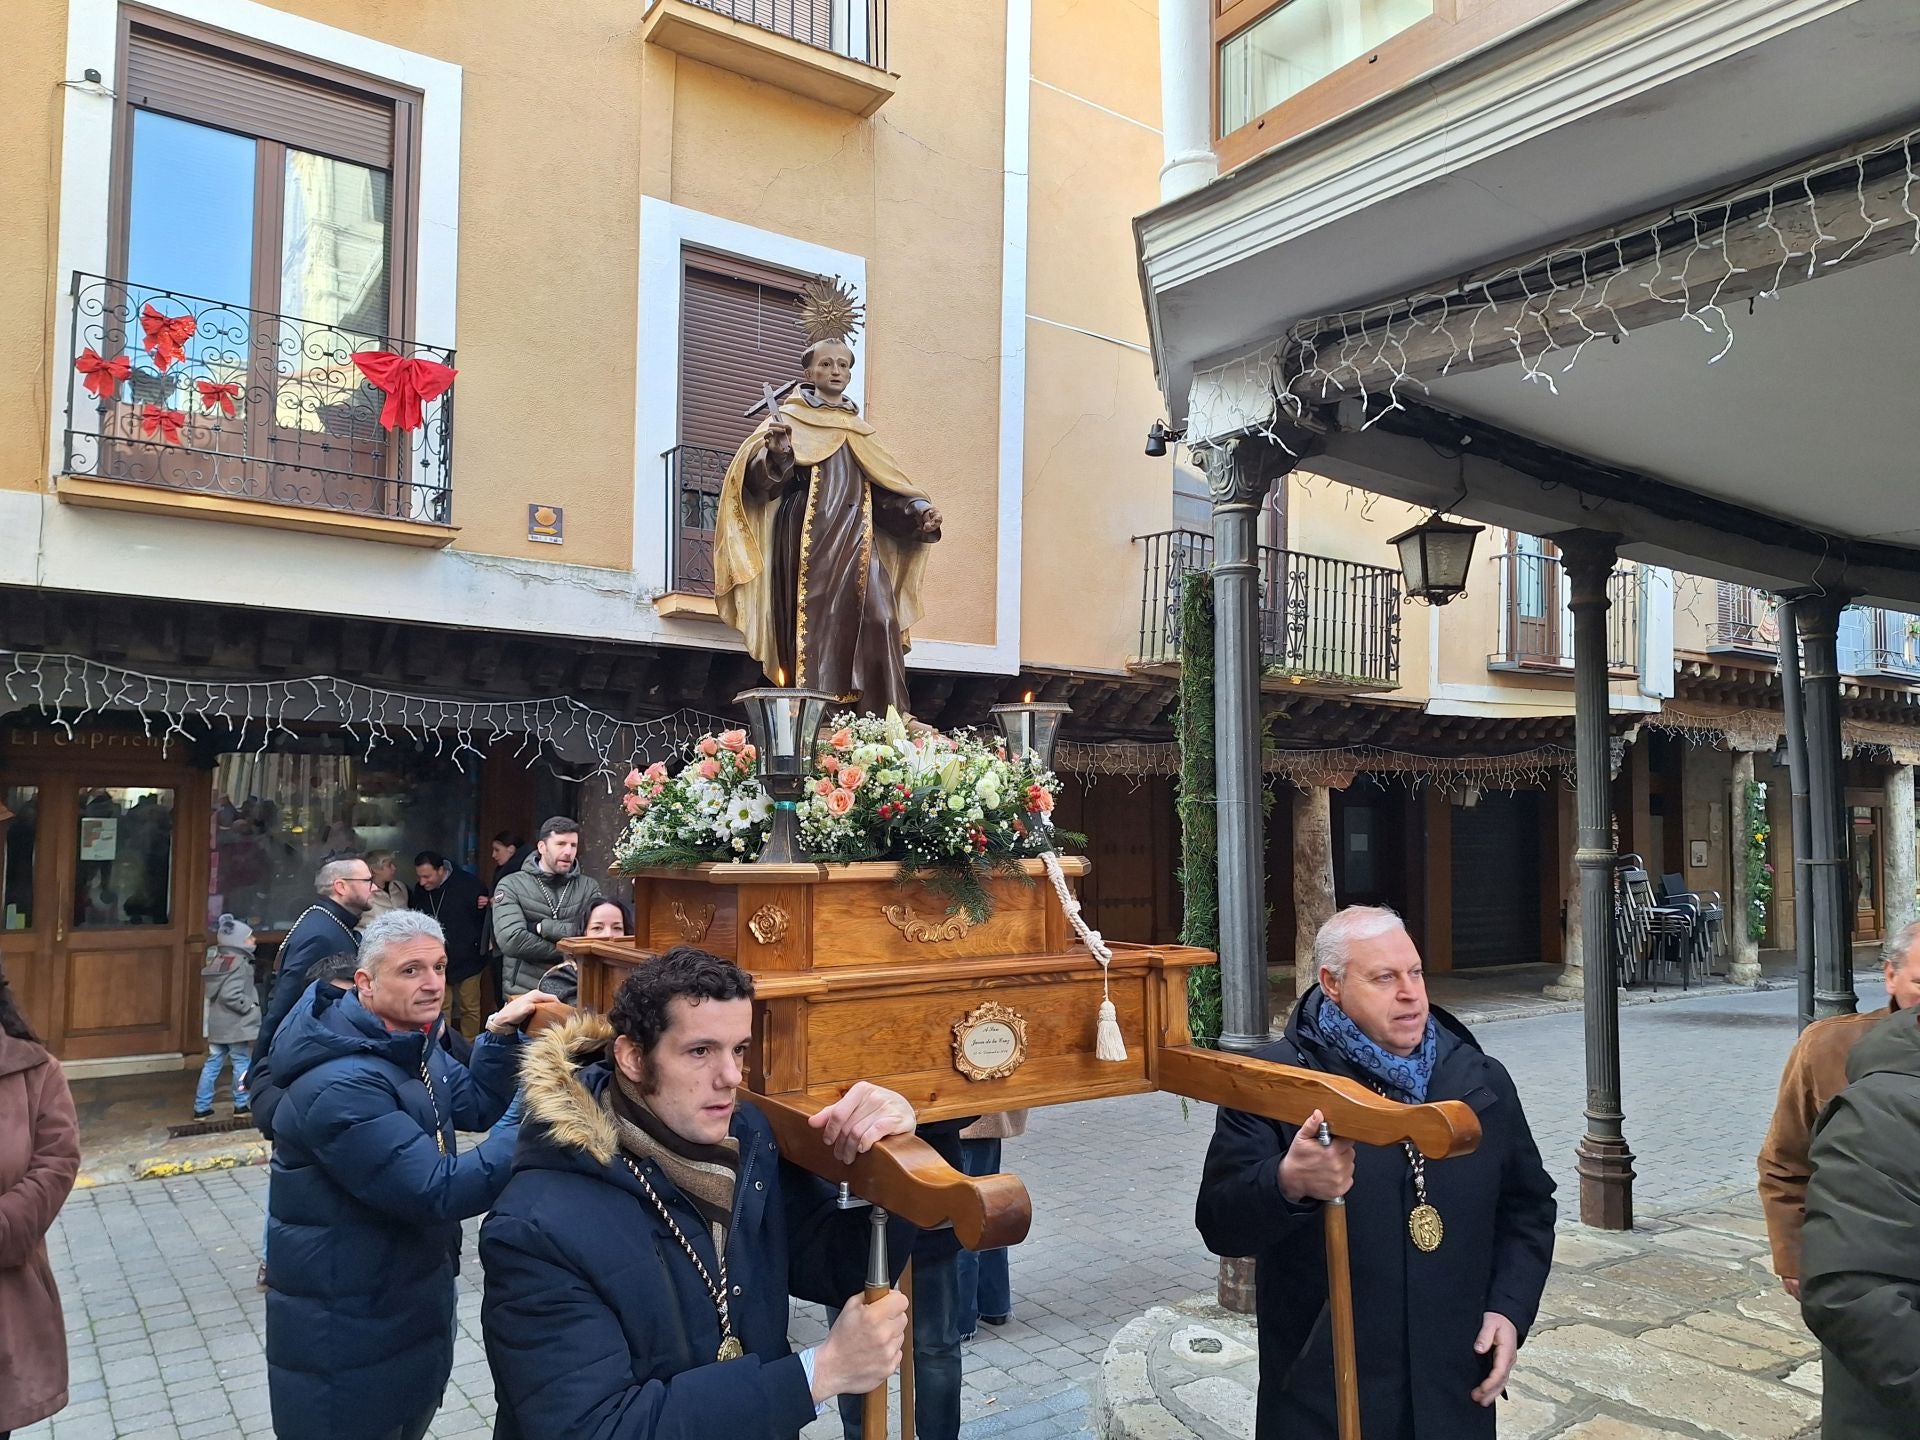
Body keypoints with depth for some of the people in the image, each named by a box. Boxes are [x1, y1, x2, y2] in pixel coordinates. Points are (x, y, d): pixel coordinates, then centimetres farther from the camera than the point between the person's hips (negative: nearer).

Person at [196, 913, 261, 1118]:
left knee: (212, 1064, 11)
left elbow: (212, 992, 16)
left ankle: (201, 1107, 14)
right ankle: (241, 1105, 14)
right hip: (236, 1025, -8)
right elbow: (230, 995, -25)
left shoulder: (217, 960, 10)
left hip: (217, 1024, 8)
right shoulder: (239, 963, -18)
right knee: (243, 1064, 5)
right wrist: (250, 1006, -14)